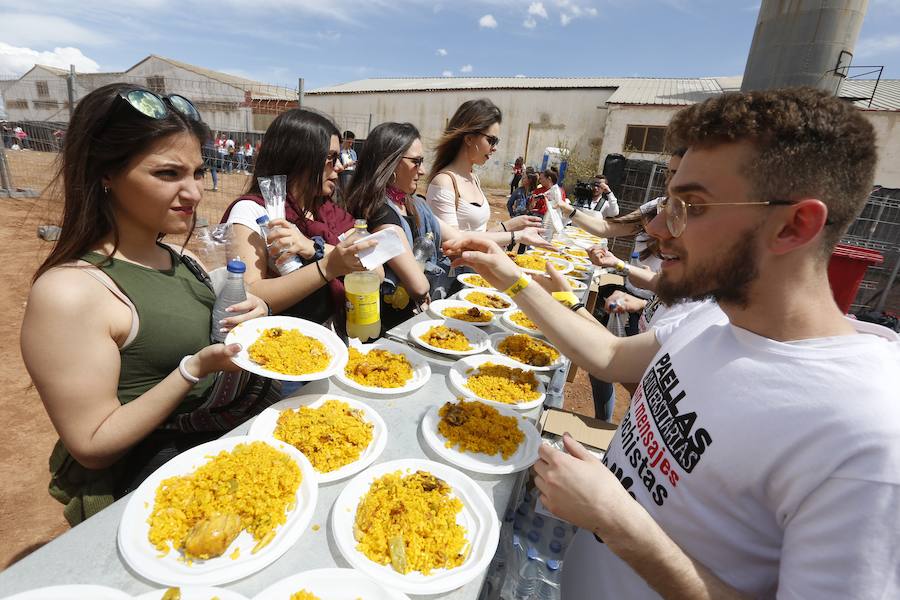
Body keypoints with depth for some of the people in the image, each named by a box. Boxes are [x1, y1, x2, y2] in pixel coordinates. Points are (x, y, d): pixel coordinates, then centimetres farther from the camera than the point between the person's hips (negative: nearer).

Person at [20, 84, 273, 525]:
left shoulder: (181, 258, 6)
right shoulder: (69, 290, -17)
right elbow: (93, 447, -15)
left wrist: (252, 319, -8)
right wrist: (195, 370, -26)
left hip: (224, 426, 7)